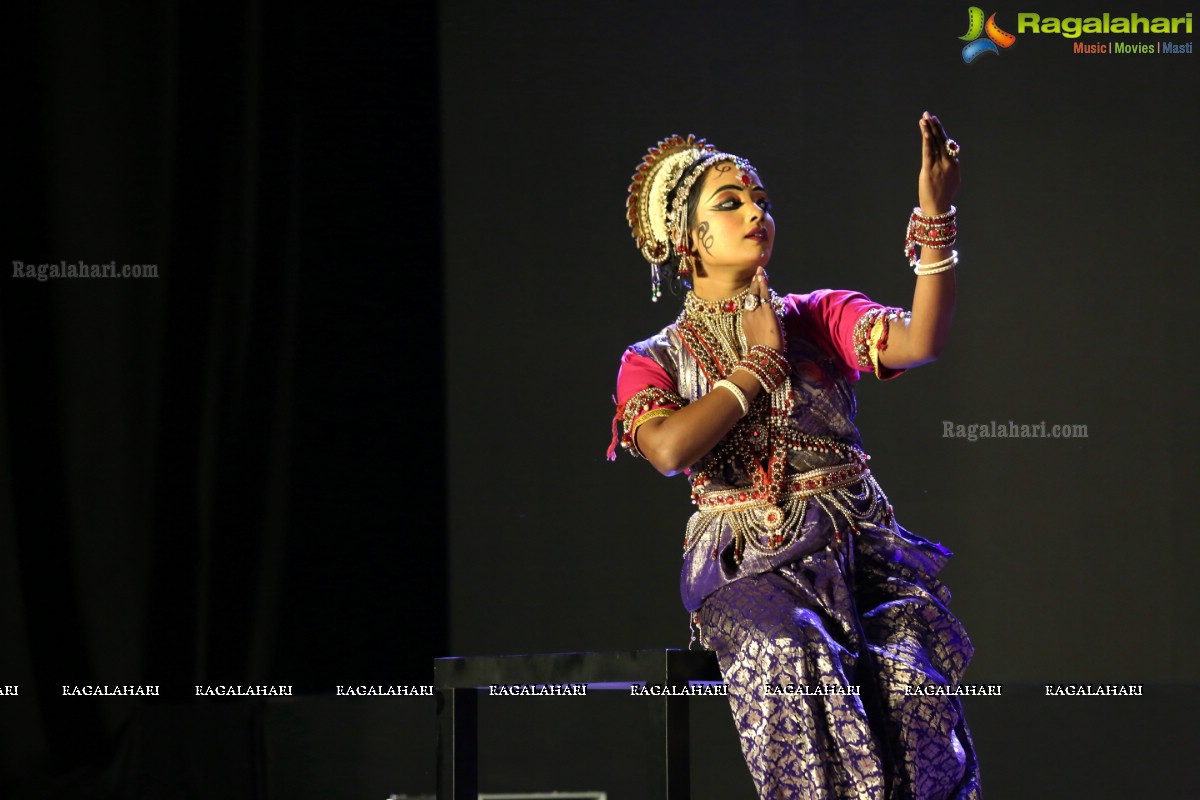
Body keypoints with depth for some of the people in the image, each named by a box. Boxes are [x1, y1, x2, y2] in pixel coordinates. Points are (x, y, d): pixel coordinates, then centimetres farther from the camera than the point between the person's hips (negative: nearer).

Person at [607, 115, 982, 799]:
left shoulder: (819, 318, 16)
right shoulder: (653, 361, 13)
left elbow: (920, 341, -6)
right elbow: (671, 448, -10)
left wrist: (935, 217, -17)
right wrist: (762, 360, 0)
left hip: (861, 544, 1)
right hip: (747, 564, -1)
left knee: (911, 670, -32)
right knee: (791, 657, -36)